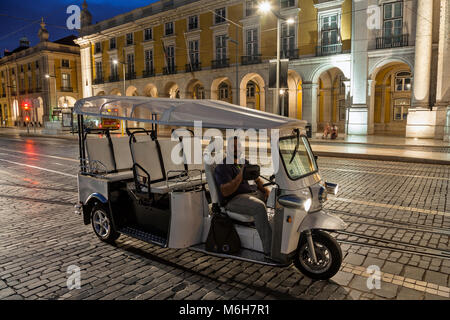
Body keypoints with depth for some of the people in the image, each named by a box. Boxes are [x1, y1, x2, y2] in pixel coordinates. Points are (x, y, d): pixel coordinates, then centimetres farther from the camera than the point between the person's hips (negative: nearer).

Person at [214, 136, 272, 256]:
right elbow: (225, 192, -16)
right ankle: (269, 249, -34)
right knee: (259, 207, -35)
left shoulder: (245, 162, 22)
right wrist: (240, 175, -25)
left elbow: (257, 179, 24)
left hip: (254, 192, 8)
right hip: (234, 200, -8)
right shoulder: (222, 167, -4)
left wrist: (264, 188, 2)